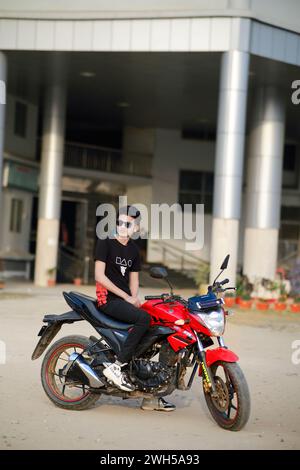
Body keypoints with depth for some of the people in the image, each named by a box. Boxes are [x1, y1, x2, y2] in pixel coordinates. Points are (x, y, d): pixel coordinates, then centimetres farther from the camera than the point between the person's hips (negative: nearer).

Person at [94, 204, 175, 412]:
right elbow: (99, 275, -12)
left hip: (126, 299, 7)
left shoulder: (133, 249, 16)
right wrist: (126, 296, -15)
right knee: (144, 318, -32)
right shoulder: (105, 242, -5)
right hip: (108, 298, -7)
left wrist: (135, 298, -4)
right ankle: (117, 366, -25)